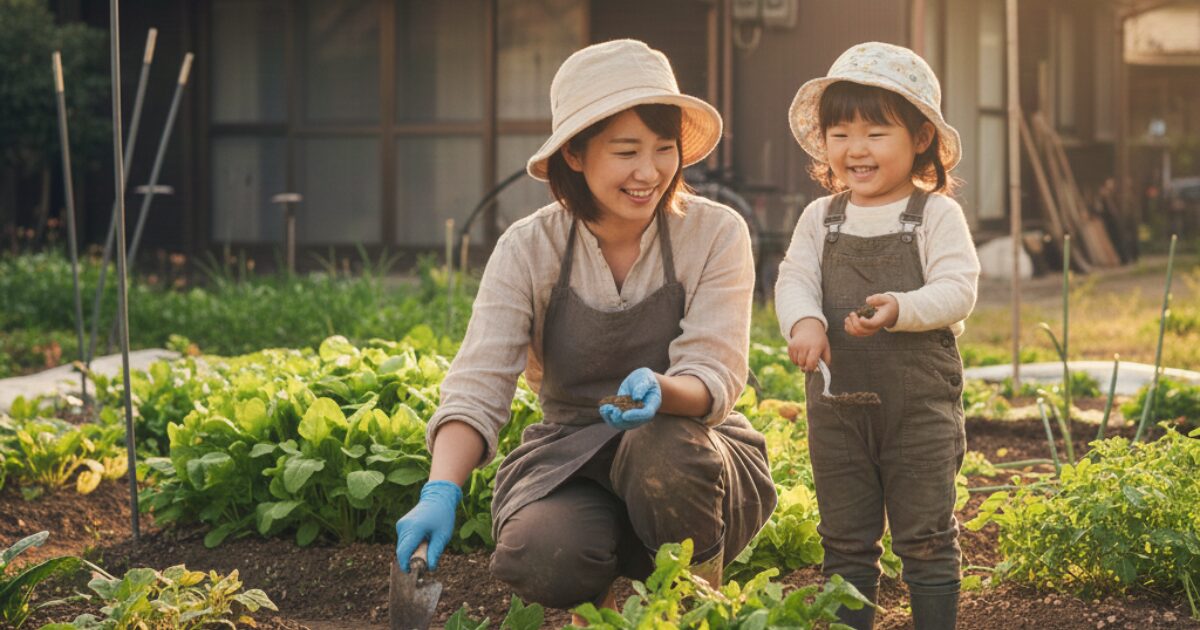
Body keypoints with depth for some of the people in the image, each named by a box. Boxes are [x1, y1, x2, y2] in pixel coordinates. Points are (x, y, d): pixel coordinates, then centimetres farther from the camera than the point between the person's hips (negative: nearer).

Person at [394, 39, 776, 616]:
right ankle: (618, 590, 7)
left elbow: (715, 380, -16)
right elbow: (478, 383, -17)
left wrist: (659, 390, -41)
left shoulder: (714, 235, -8)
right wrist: (441, 492, -35)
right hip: (569, 459, 1)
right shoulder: (528, 249, -7)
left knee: (661, 442, -36)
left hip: (691, 458, 0)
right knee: (544, 557, -32)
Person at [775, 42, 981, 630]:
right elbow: (794, 279, -2)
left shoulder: (937, 215, -3)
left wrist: (900, 309, -29)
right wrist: (804, 321, -24)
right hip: (837, 406, 4)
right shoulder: (820, 219, 7)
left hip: (921, 405, -3)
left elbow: (957, 290, -11)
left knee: (926, 538, 3)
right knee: (845, 540, 11)